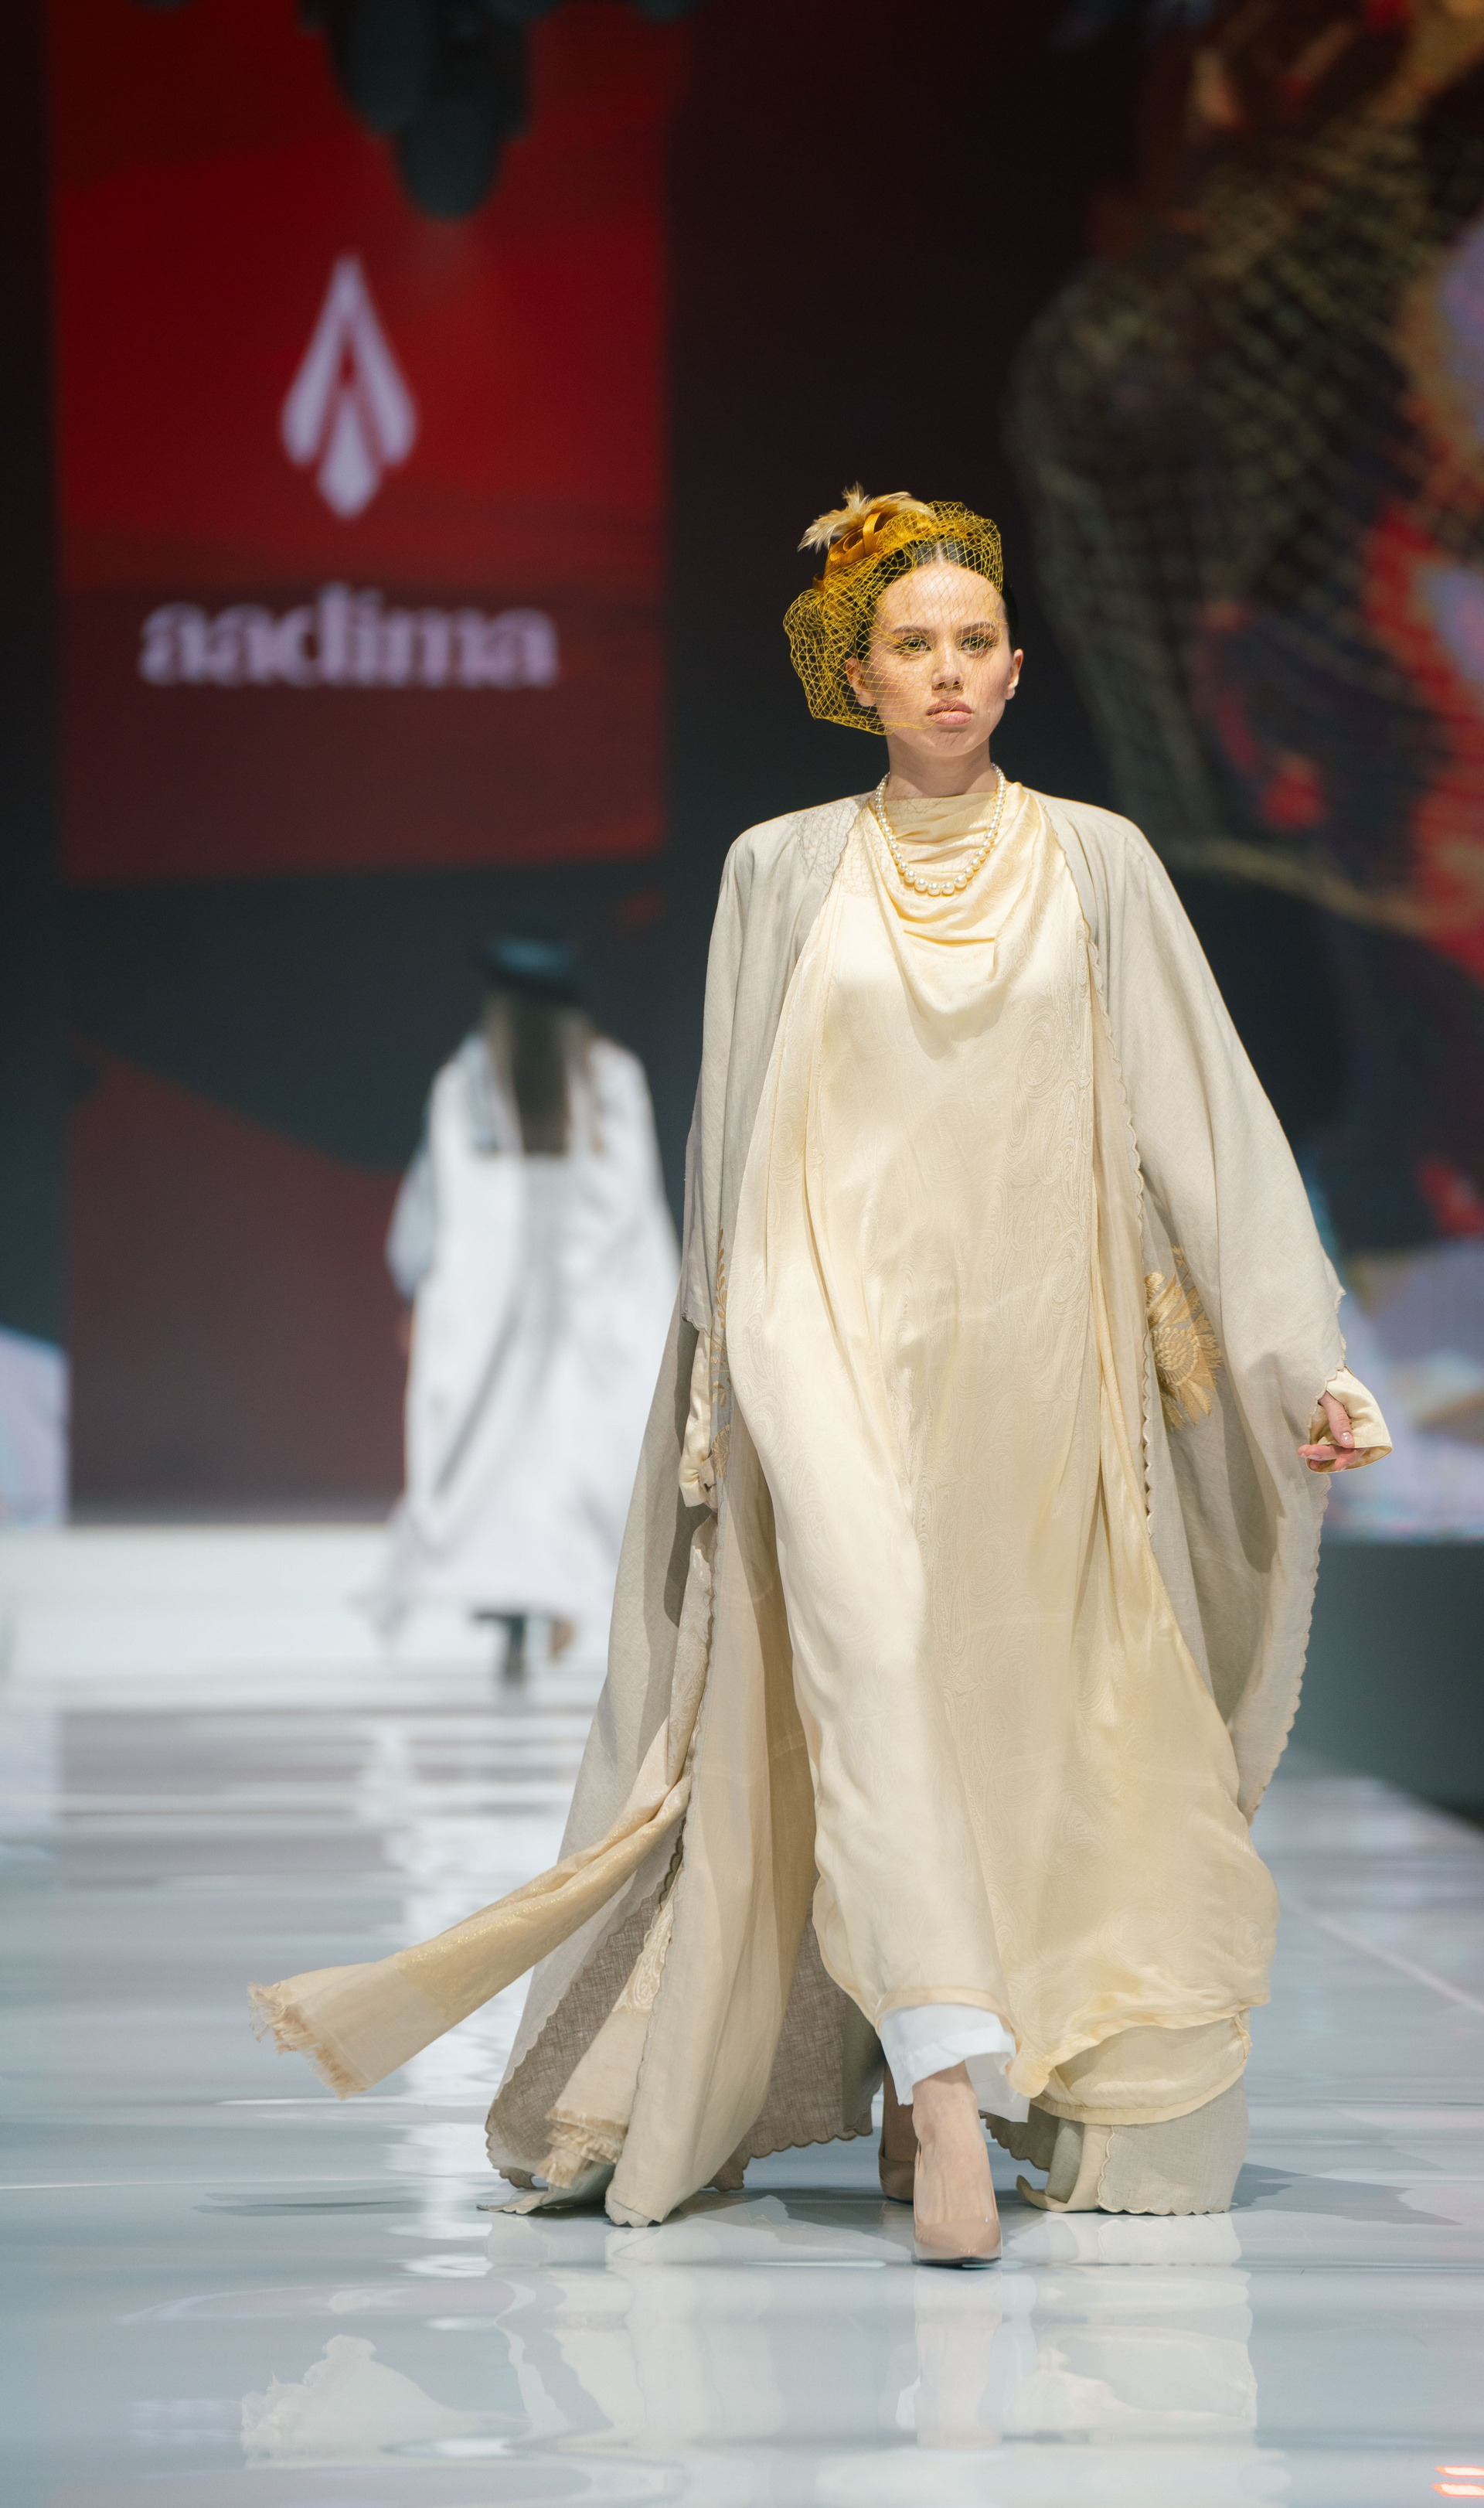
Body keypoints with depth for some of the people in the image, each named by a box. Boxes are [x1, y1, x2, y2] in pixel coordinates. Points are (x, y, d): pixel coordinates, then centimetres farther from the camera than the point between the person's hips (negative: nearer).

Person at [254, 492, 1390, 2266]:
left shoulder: (1096, 864, 8)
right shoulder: (784, 871, 8)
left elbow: (1203, 1121, 5)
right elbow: (734, 1152, 11)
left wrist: (1306, 1362, -2)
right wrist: (717, 1387, 7)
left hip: (1028, 1352, 2)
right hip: (831, 1326, -2)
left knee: (1000, 1717, 0)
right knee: (867, 1608, -27)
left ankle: (927, 2094, 11)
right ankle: (944, 2056, -37)